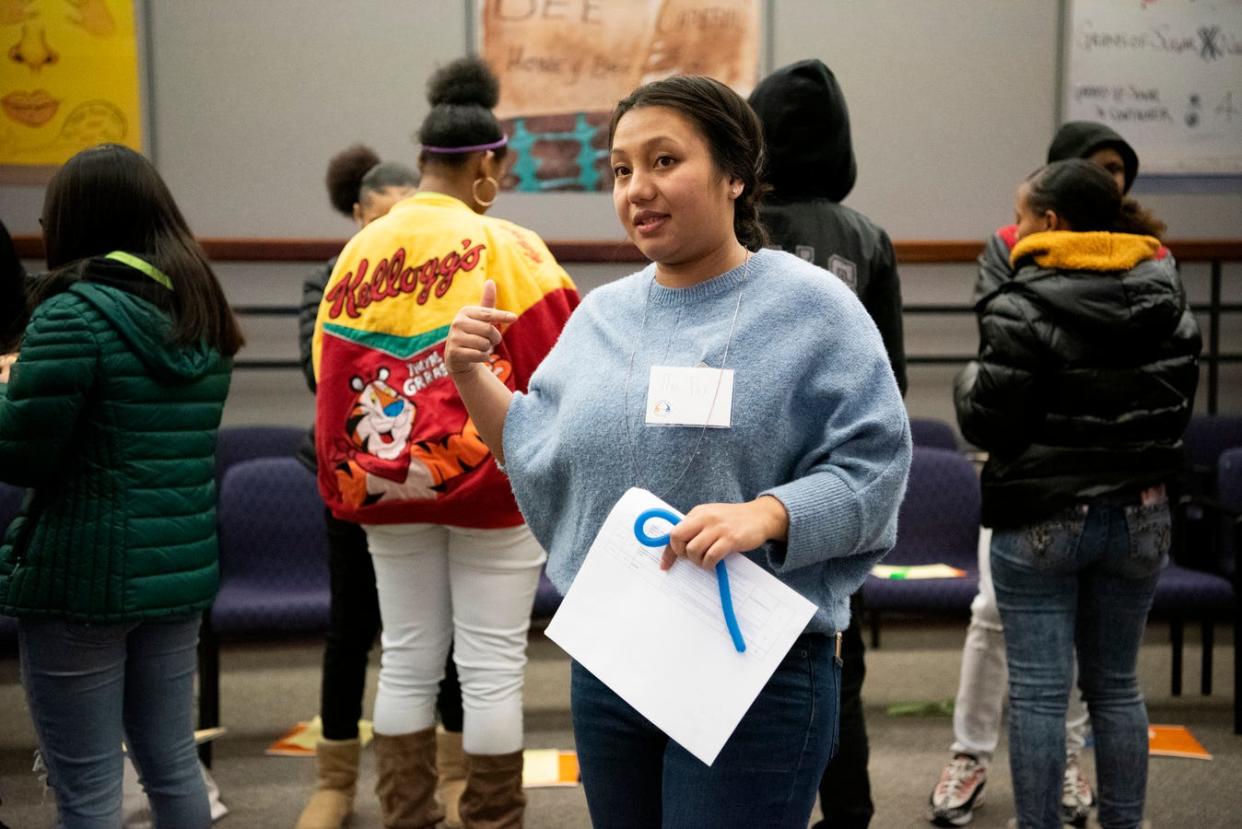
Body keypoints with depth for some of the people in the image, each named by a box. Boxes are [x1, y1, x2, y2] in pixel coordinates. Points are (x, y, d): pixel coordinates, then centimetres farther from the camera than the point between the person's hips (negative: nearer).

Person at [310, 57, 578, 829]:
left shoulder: (359, 252, 2)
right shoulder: (506, 248, -10)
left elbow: (331, 380, 4)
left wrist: (343, 481, 13)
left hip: (389, 484, 5)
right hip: (491, 480, -4)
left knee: (406, 661, 13)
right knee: (492, 669, 4)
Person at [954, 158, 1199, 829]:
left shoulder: (1021, 309, -15)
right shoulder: (1167, 298, 3)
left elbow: (987, 426, -14)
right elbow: (1180, 408, 12)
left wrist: (968, 382, 6)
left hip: (1041, 517, -6)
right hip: (1139, 516, 6)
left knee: (1037, 693, 2)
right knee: (1116, 686, 16)